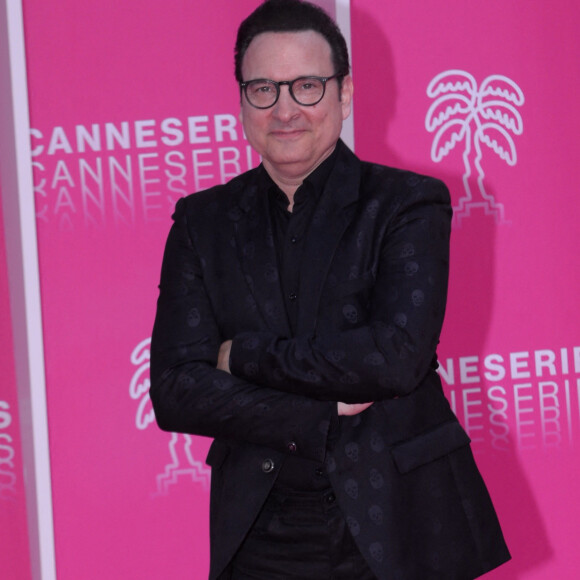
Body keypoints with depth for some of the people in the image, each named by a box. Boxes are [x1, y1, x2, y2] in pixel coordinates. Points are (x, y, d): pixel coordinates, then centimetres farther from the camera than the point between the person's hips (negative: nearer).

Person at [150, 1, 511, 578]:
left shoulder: (408, 204, -2)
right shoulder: (203, 221, 6)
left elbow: (400, 355, -17)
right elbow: (173, 390, -3)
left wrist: (245, 356, -10)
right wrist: (322, 418, -13)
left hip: (394, 529, -2)